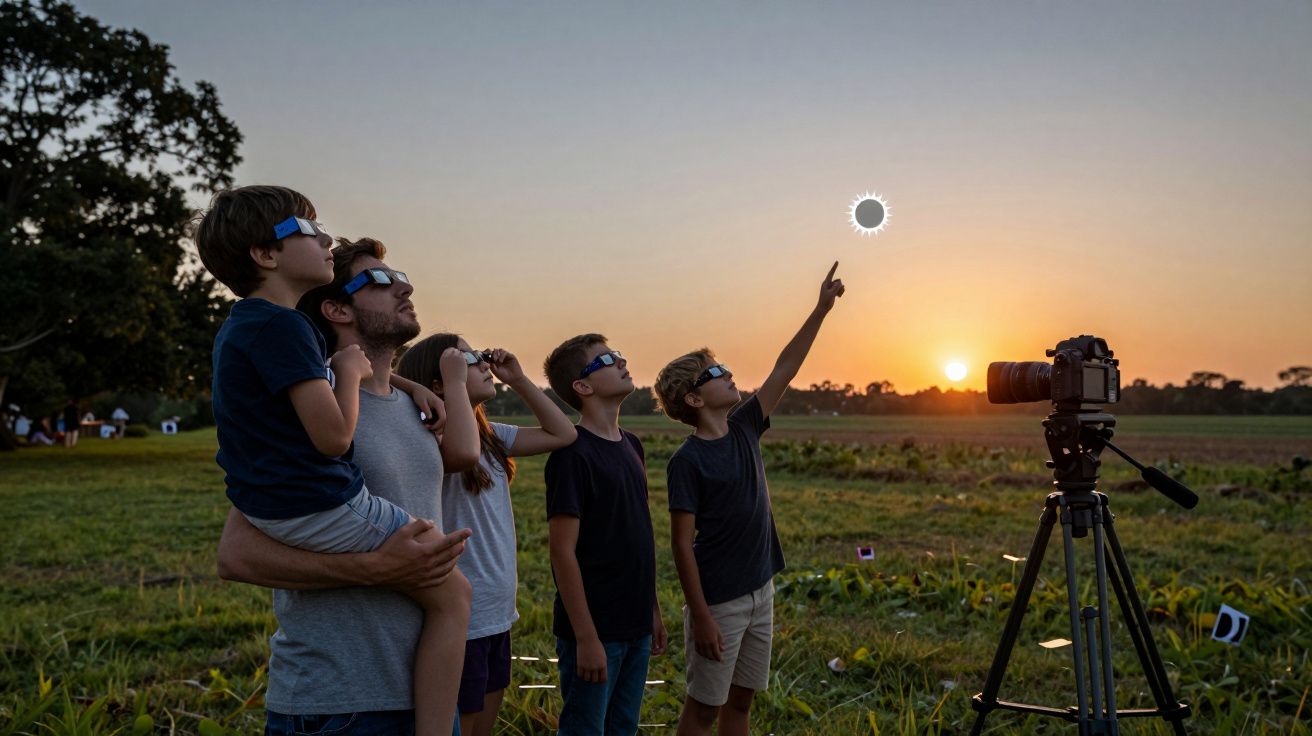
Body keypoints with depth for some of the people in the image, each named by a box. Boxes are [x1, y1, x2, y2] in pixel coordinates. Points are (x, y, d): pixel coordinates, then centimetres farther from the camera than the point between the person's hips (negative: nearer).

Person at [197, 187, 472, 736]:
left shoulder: (244, 324, 12)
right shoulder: (281, 326, -20)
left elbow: (335, 365, 29)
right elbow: (334, 435, -24)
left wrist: (409, 385, 21)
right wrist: (350, 369, -7)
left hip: (266, 501, 10)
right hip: (319, 508, -10)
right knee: (452, 596, -2)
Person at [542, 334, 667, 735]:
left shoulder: (631, 445, 9)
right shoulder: (573, 453, -16)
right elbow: (562, 551, -18)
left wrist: (653, 609, 15)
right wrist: (586, 637, -18)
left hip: (635, 627, 8)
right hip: (596, 629, -8)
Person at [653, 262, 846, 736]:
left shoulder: (744, 429, 4)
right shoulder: (687, 461, -15)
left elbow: (784, 371, 7)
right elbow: (681, 544, -15)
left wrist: (821, 309, 6)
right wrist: (701, 617, -17)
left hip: (760, 591, 7)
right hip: (719, 602, -7)